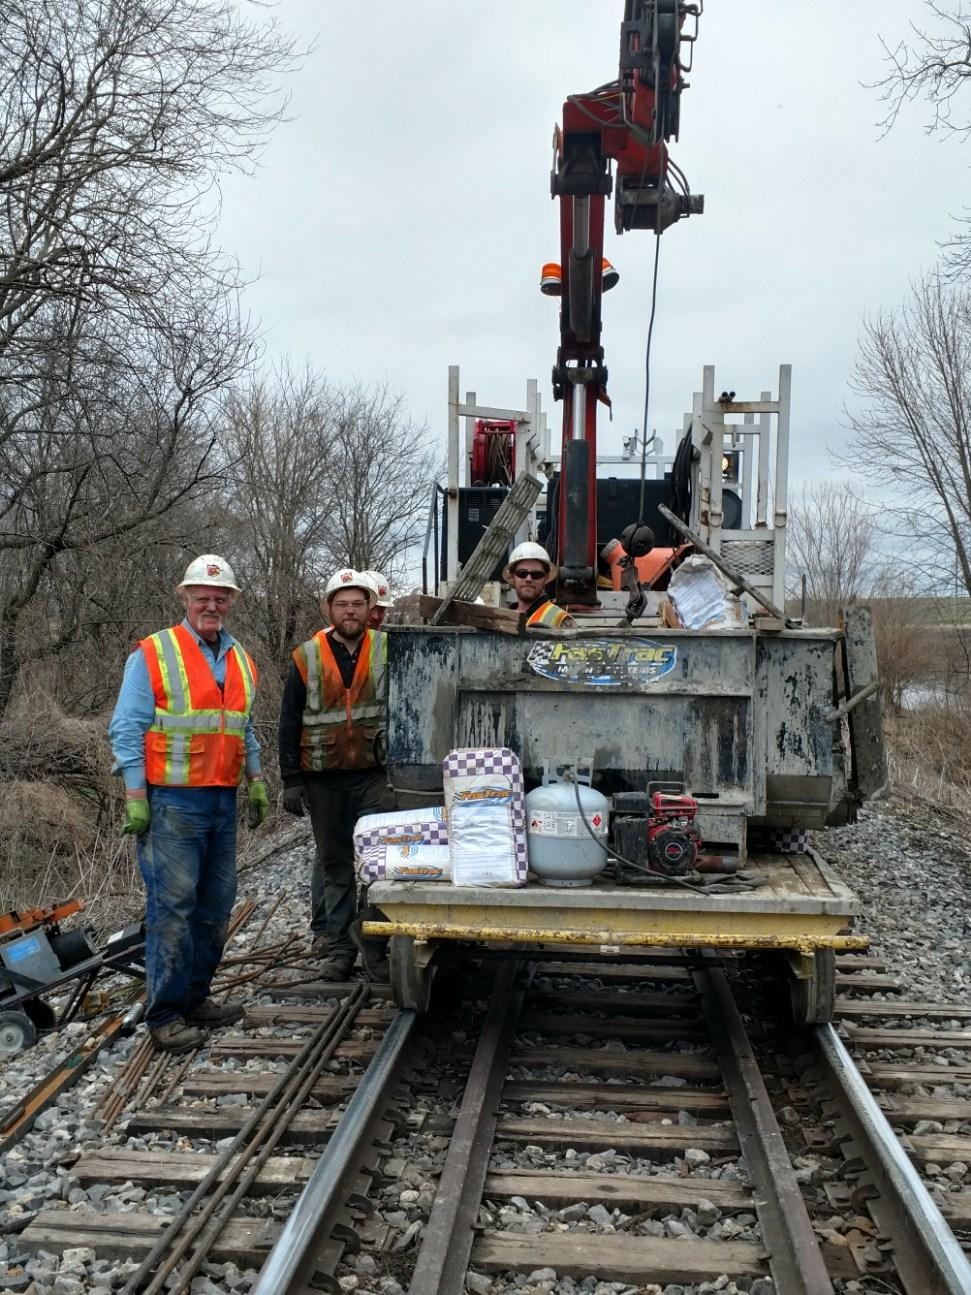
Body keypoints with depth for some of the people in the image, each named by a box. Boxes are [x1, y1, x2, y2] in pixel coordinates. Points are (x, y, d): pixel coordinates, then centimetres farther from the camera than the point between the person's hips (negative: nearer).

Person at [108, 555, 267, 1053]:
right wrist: (135, 795, -13)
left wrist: (256, 781, 17)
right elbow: (127, 729, -8)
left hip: (222, 801, 7)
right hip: (172, 801, -7)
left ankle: (194, 998, 23)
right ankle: (165, 1016, 1)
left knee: (215, 904, 10)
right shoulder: (153, 654, -5)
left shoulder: (241, 661, 14)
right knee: (173, 905, -7)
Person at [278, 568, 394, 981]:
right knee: (334, 862, 10)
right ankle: (338, 946, 18)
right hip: (323, 779, 1)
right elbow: (289, 724, 4)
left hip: (375, 776, -1)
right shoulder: (307, 658, 2)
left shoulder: (388, 651, 1)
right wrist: (291, 780, -1)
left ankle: (372, 939, 5)